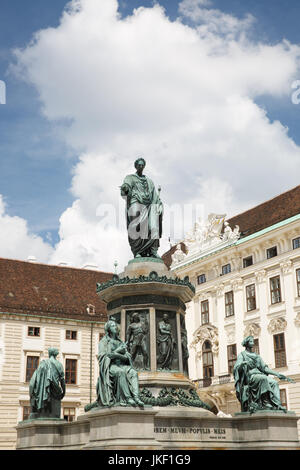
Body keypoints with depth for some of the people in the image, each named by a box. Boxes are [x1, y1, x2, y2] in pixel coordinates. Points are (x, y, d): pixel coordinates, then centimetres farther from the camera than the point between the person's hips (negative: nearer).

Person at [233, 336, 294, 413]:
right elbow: (236, 368, -4)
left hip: (260, 375, 5)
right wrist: (244, 363, -24)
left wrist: (278, 374, 9)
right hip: (249, 376, -5)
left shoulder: (257, 356, 26)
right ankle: (271, 402, -40)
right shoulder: (242, 355, 11)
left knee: (274, 382, -23)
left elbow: (264, 368, 19)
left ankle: (277, 405, -35)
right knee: (263, 378, -36)